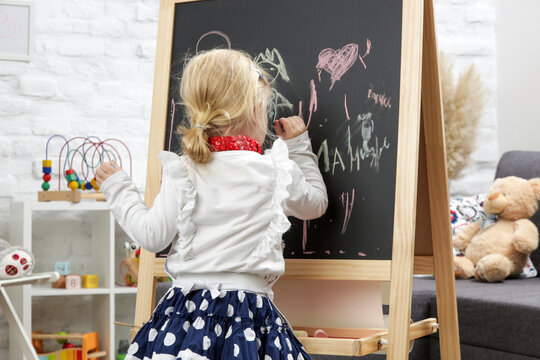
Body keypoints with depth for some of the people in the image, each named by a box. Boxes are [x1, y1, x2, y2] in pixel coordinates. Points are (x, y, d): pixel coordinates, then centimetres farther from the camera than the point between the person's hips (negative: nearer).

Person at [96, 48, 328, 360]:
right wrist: (299, 146, 30)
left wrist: (118, 189, 15)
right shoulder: (279, 172, 0)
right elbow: (316, 203, 20)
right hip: (250, 305, 0)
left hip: (188, 306, 1)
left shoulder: (184, 173, -2)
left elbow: (153, 236, 1)